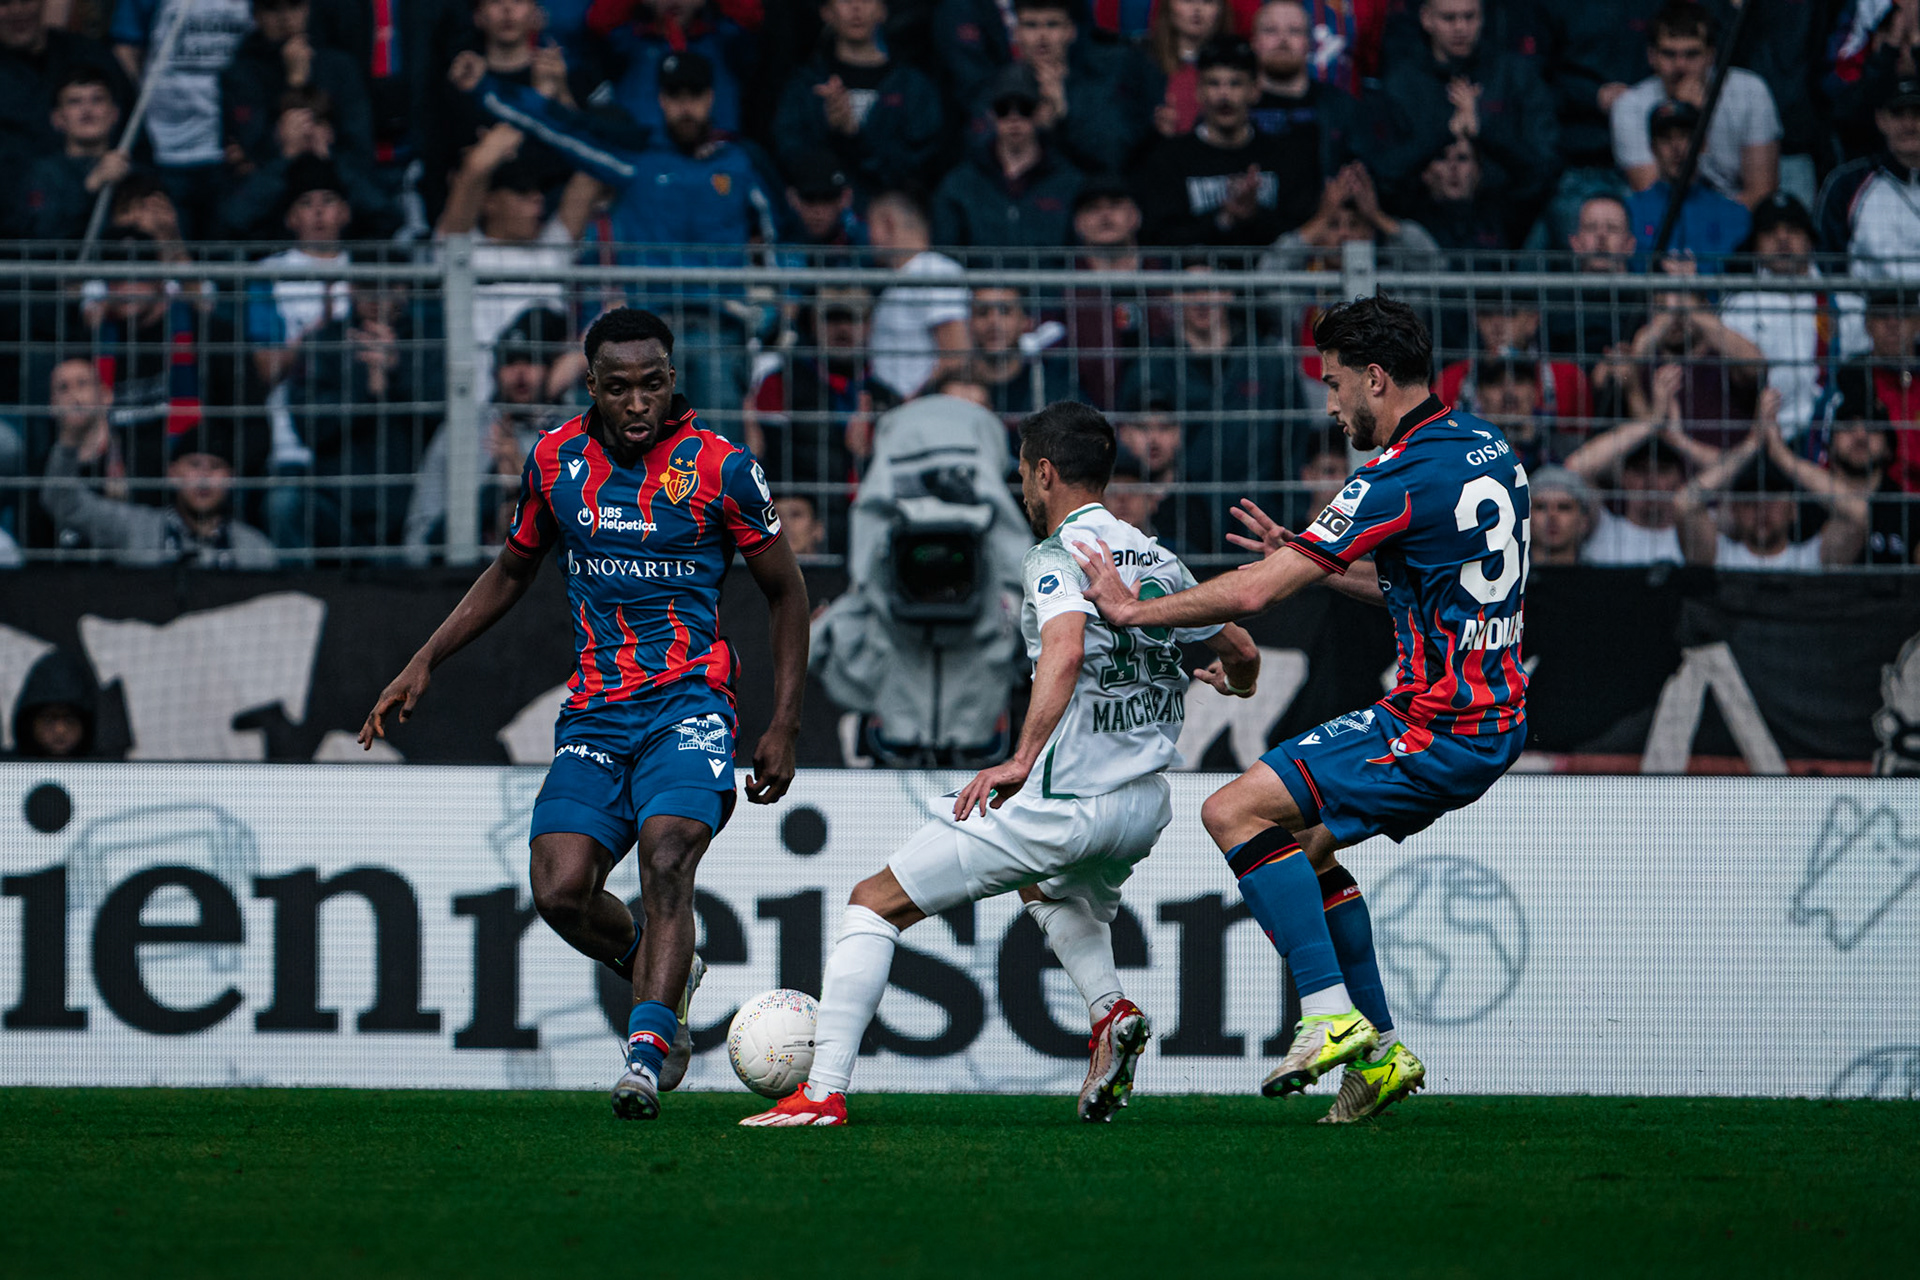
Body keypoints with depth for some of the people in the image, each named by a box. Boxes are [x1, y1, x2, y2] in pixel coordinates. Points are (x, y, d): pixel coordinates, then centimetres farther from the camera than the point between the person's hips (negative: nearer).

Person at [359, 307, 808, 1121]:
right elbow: (511, 574, 23)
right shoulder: (555, 460, 6)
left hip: (689, 701, -4)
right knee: (561, 893, -11)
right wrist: (422, 666, 16)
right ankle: (664, 975, 18)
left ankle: (647, 1051, -32)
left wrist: (784, 726, 1)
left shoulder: (718, 467, -4)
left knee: (665, 862, -27)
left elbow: (786, 592, 6)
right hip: (594, 711, 4)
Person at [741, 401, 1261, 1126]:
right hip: (1145, 806, 8)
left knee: (875, 903, 3)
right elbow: (1242, 653, 23)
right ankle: (1110, 1011, 14)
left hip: (1060, 805, -8)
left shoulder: (1057, 556, -9)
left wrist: (1022, 761, -31)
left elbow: (1064, 652, -28)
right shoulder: (1159, 561, 12)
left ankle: (824, 1092, -5)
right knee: (1049, 888, 41)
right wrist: (1234, 683, 46)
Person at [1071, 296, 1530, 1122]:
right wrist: (1308, 559, 17)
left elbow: (1255, 593, -19)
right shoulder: (1486, 448, 11)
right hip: (1494, 714, 10)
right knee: (1304, 843, 22)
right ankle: (1378, 1053, 20)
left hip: (1440, 728, -10)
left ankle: (1333, 1016, -15)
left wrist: (1134, 610, -6)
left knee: (1236, 812, -13)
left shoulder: (1402, 480, -18)